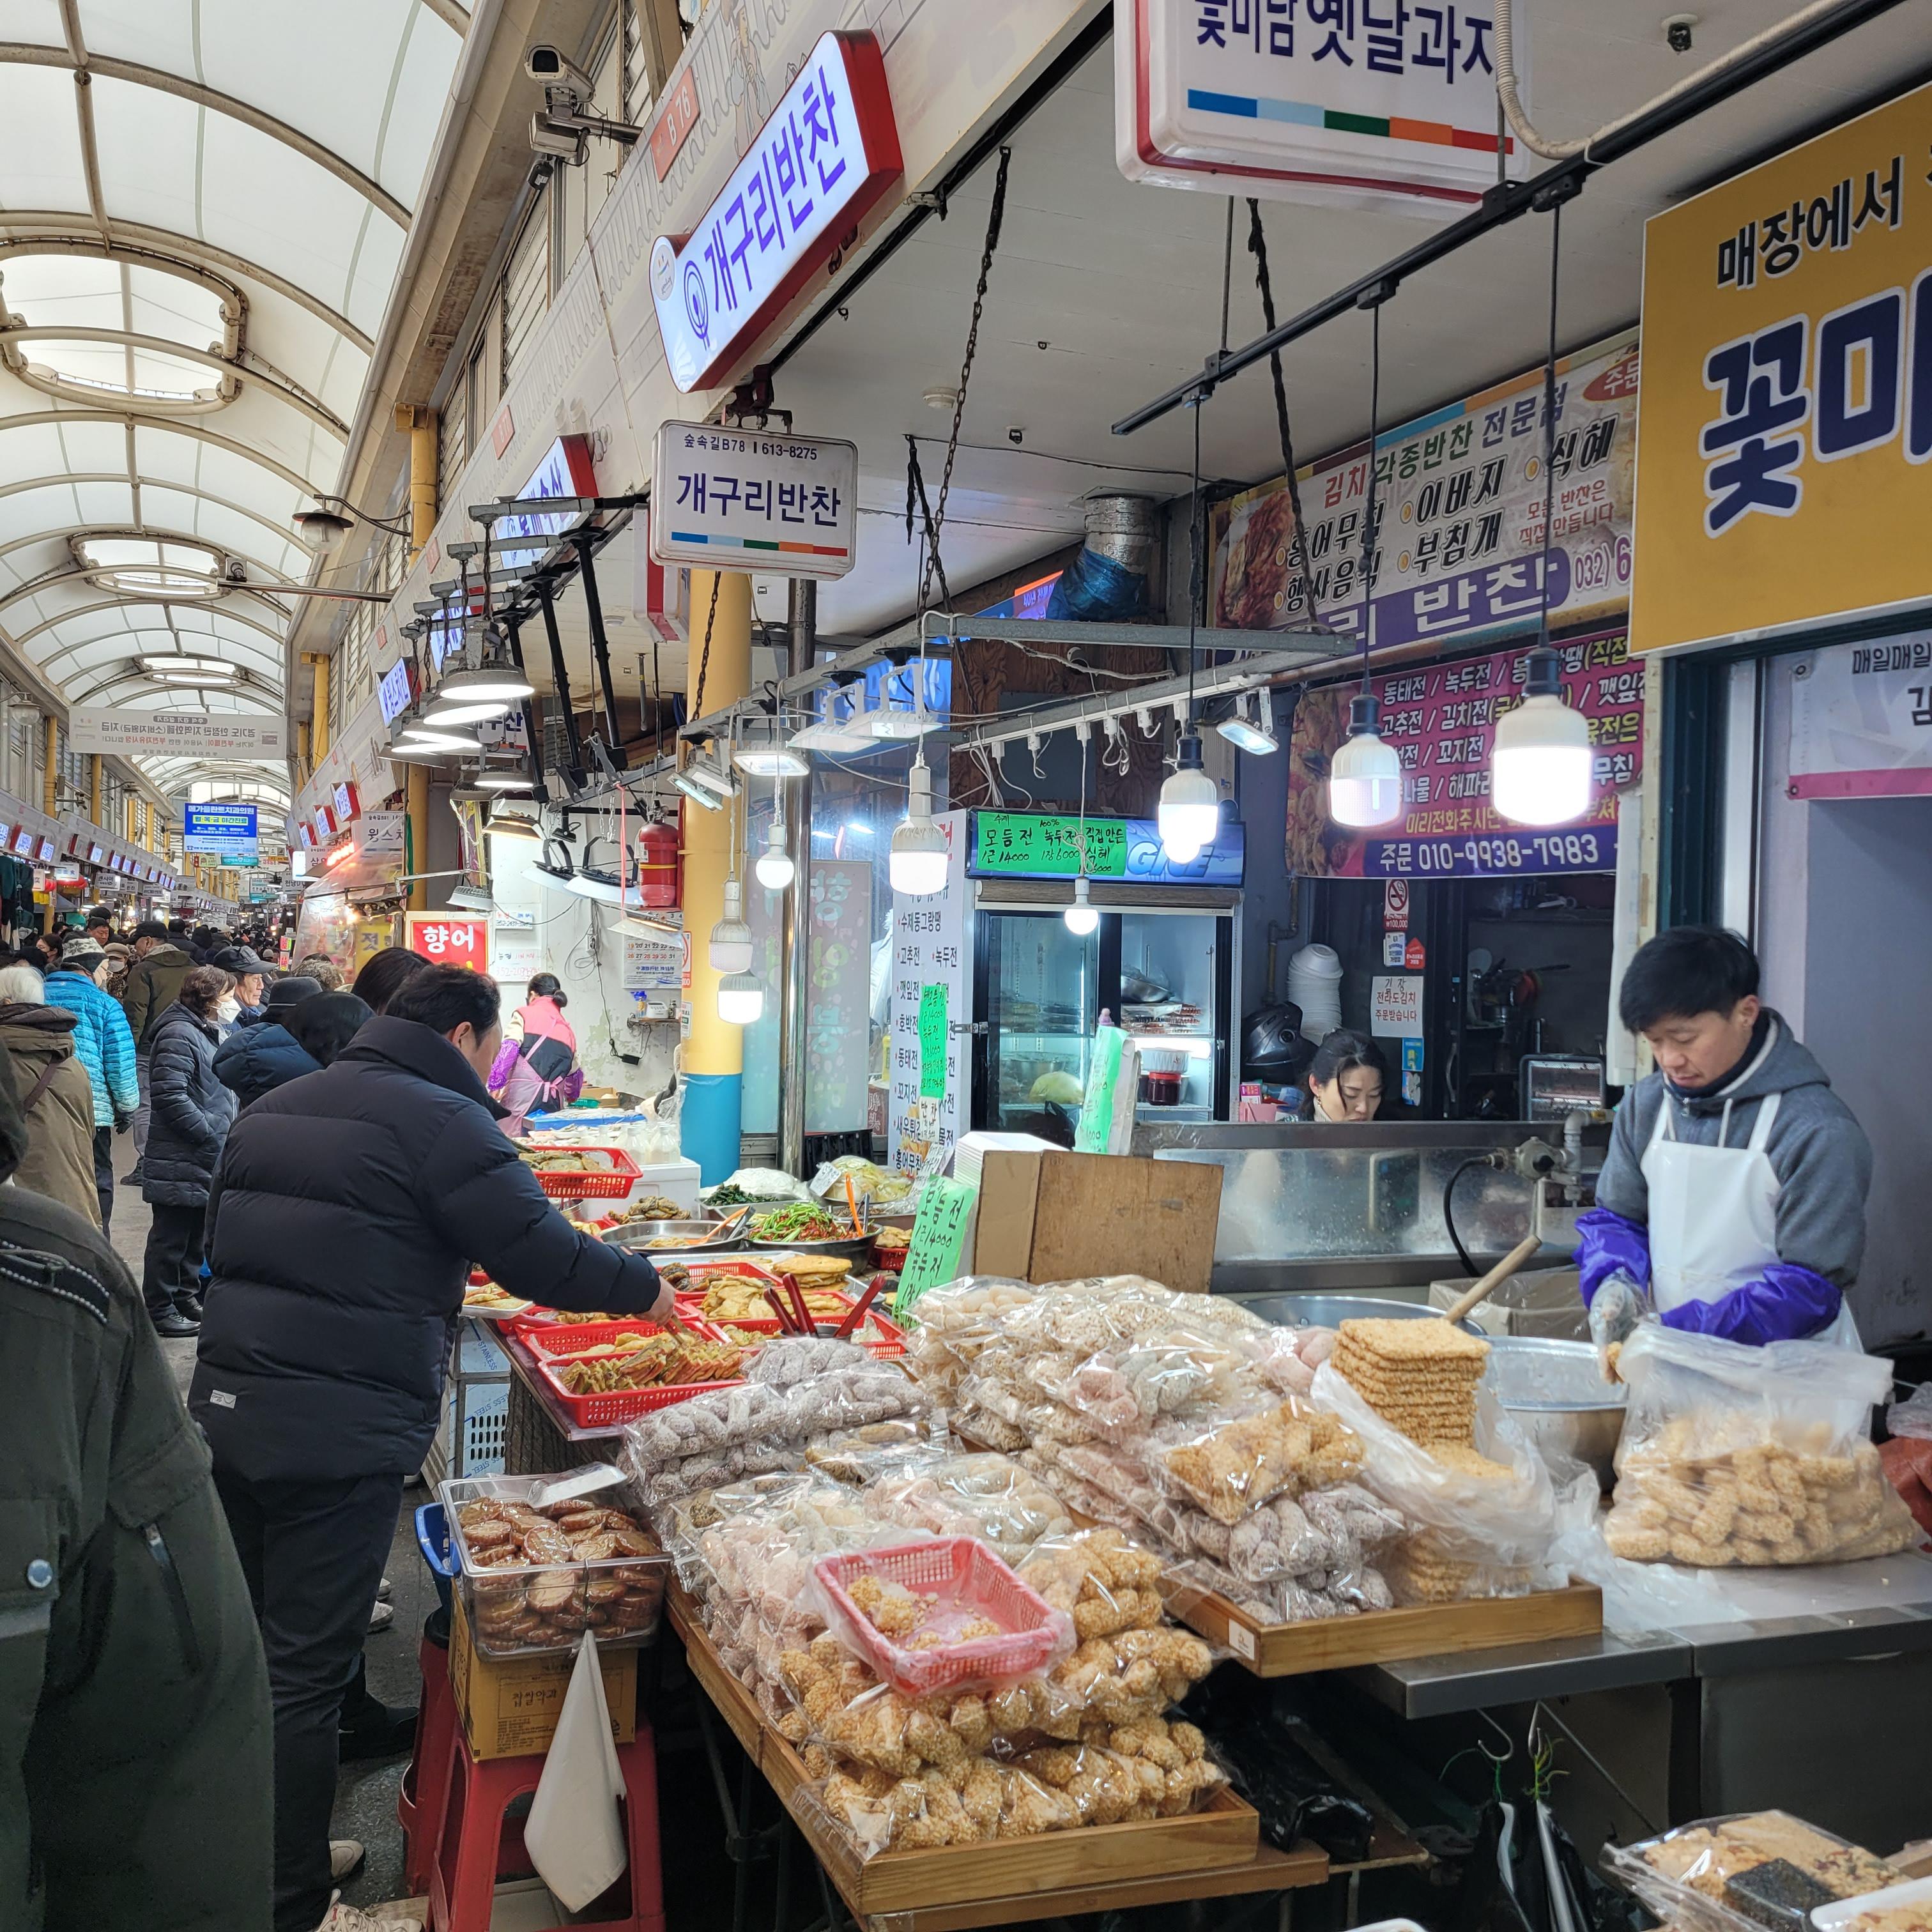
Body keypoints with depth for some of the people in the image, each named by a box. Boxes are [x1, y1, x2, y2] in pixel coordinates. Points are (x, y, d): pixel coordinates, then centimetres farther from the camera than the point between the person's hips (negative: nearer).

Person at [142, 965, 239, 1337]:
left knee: (194, 1235, 18)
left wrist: (222, 1133, 15)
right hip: (181, 1162, -10)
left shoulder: (209, 1032, 16)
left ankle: (187, 1297, 29)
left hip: (205, 1160, 10)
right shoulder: (179, 1035, -17)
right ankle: (160, 1310, 7)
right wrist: (212, 1135, -23)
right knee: (171, 1235, -1)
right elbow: (170, 1095, -26)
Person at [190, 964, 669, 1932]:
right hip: (338, 1435, -8)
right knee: (303, 1673, 0)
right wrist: (646, 1288, 3)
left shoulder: (272, 1108, 15)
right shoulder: (442, 1120, -11)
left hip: (225, 1407, 8)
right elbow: (543, 1256, -13)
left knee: (249, 1645, 20)